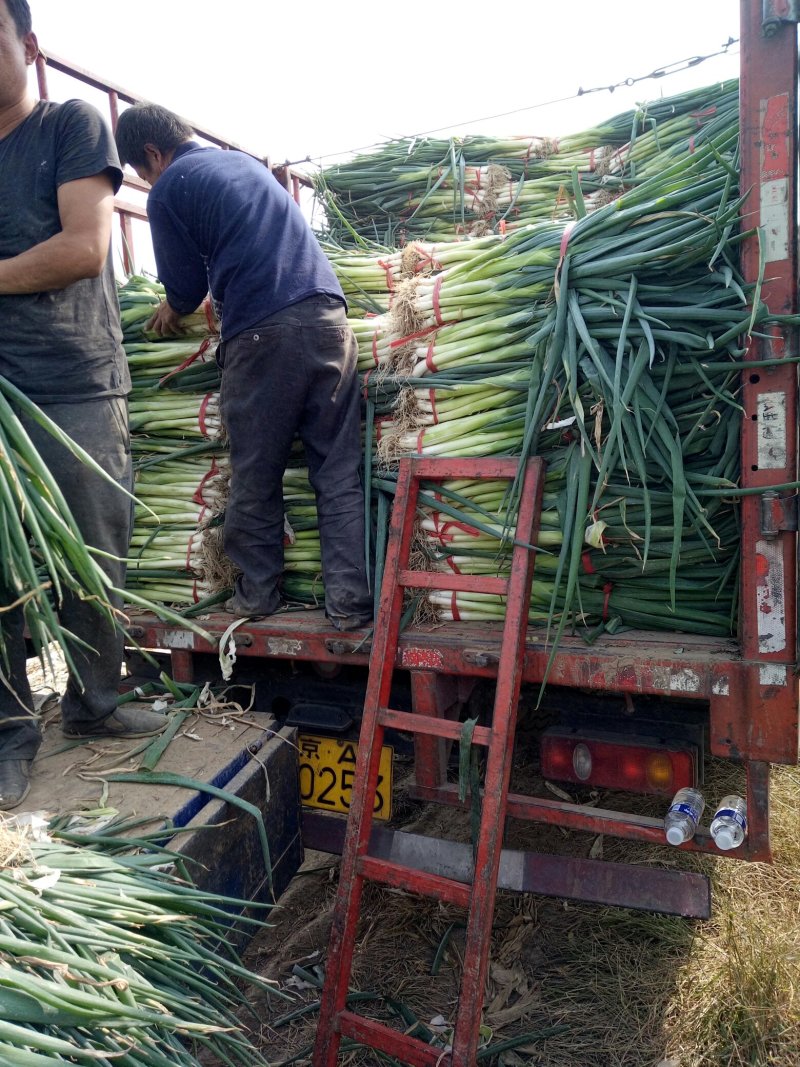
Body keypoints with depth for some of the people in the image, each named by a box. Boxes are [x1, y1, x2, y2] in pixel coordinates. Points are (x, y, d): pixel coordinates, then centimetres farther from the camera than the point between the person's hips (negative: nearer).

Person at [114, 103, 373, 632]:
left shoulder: (167, 191, 7)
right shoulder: (244, 160, 27)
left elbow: (187, 285, 11)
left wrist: (172, 310, 34)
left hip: (261, 331, -5)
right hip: (327, 312, 5)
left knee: (256, 475, 8)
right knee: (340, 470, 2)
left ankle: (258, 593, 19)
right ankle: (351, 601, 1)